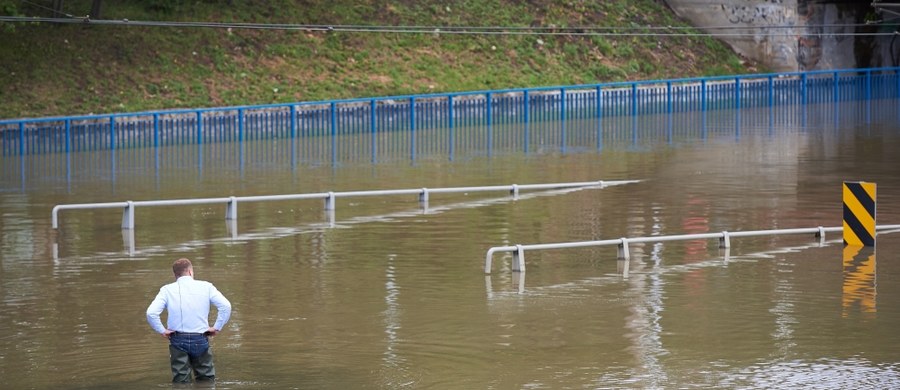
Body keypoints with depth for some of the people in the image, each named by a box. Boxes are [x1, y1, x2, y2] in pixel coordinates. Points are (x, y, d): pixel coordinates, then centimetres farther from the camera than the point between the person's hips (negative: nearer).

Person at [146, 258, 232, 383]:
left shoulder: (167, 290, -1)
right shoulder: (206, 287, 0)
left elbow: (151, 313, -13)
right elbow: (226, 306, -10)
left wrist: (162, 330, -1)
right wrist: (217, 327, -3)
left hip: (178, 340, 0)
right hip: (201, 339, 0)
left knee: (181, 382, 7)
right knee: (207, 380, 13)